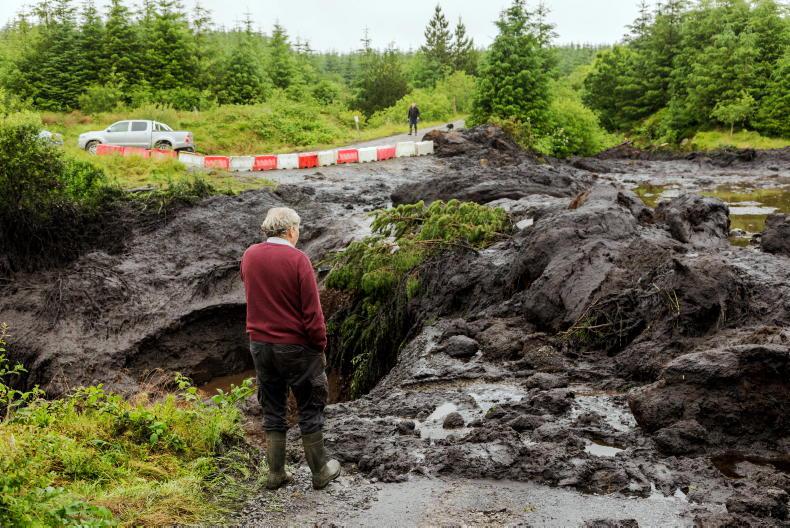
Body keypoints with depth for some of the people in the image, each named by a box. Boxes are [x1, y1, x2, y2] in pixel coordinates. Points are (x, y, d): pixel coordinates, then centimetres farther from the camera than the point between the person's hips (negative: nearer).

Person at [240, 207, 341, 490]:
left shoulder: (249, 255, 1)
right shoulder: (297, 259, -17)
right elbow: (312, 311, -15)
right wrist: (320, 345, -5)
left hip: (260, 344, 5)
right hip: (295, 347, -5)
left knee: (272, 411, 15)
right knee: (310, 409, 10)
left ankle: (276, 474, 22)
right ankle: (320, 471, 21)